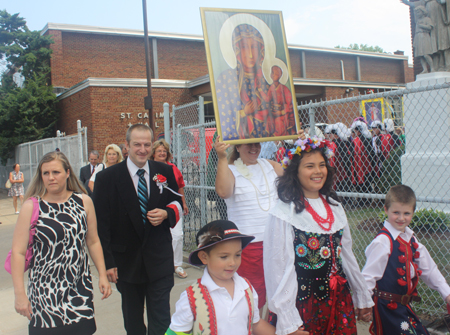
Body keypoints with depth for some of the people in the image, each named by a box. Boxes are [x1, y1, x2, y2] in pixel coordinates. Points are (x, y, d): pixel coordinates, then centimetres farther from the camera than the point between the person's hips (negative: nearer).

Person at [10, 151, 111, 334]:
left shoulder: (84, 202, 2)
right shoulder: (31, 207, -5)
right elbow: (18, 252, -7)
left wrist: (102, 275, 5)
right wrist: (20, 294, -10)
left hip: (80, 289, 2)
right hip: (45, 292, -2)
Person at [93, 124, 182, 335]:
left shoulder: (165, 172, 1)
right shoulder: (107, 178, -6)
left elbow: (178, 203, 13)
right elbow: (101, 224, -6)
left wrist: (166, 213, -11)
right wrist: (107, 262, -9)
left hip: (159, 258, 1)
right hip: (126, 260, 0)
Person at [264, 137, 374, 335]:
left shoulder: (334, 207, 7)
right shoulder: (284, 213, -15)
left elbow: (346, 255, 14)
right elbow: (279, 268, -15)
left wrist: (363, 298, 17)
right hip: (303, 302, -6)